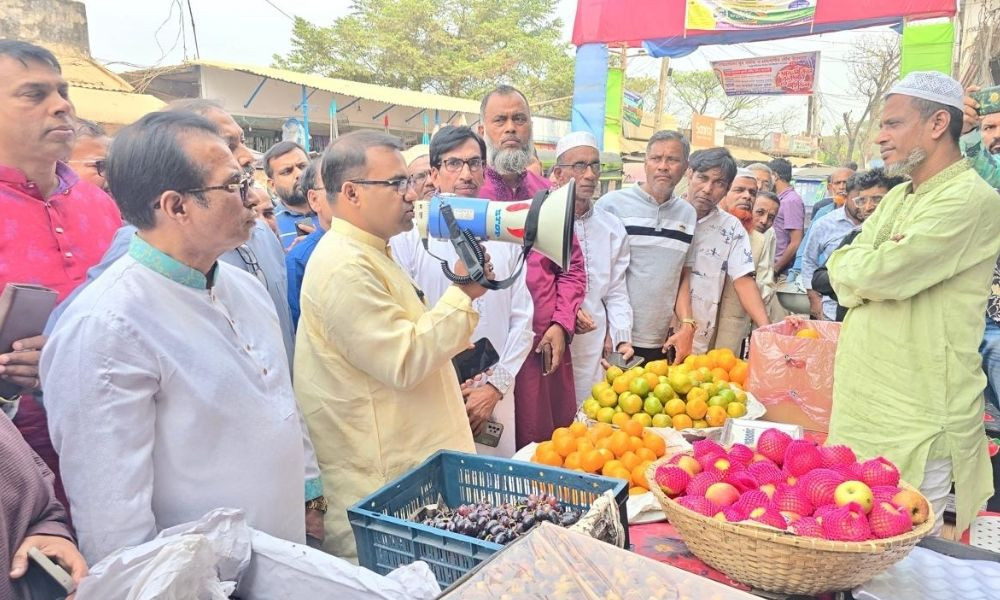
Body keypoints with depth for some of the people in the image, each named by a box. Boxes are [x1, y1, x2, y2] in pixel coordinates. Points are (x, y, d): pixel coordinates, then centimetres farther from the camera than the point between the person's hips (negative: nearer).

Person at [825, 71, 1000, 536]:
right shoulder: (897, 198, 16)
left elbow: (880, 274, -24)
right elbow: (843, 275, 8)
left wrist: (857, 264, -3)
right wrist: (875, 265, -12)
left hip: (916, 423, -8)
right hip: (861, 407, 8)